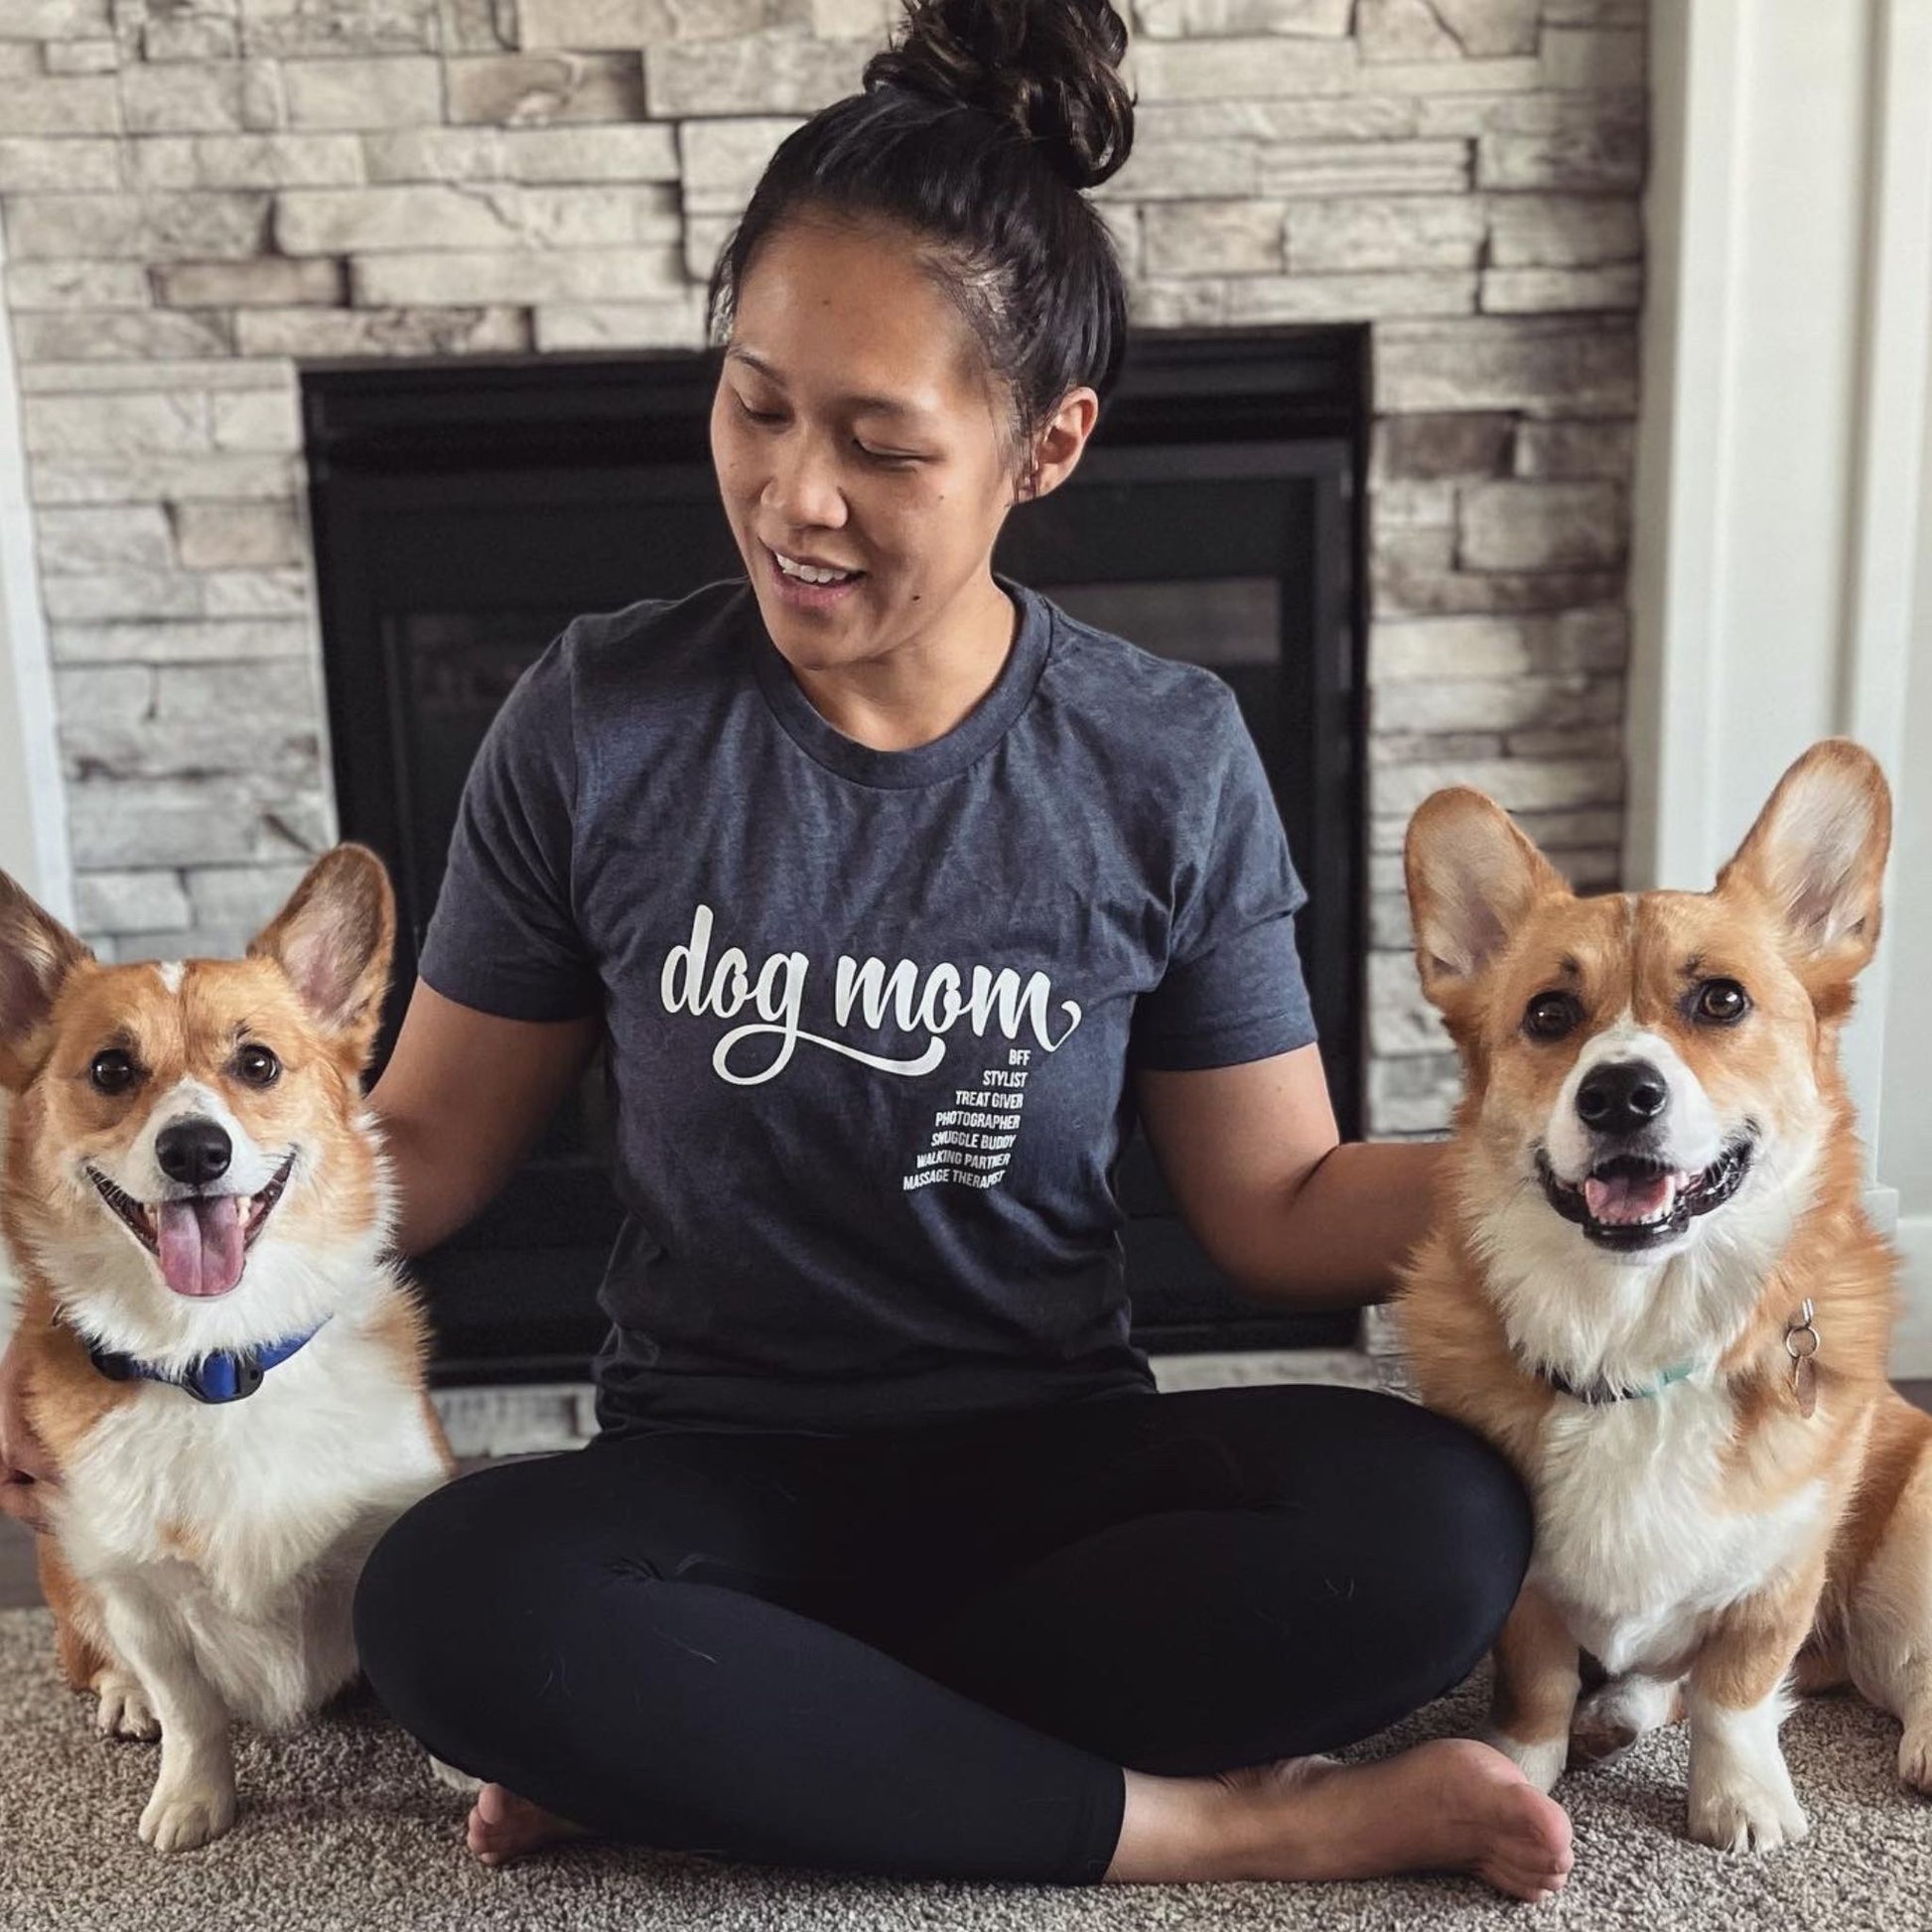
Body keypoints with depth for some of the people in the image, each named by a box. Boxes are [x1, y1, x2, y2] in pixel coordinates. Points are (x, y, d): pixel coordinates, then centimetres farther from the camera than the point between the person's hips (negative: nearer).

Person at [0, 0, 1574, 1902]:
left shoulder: (1161, 760, -6)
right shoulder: (598, 728, -7)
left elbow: (1279, 1207, -1)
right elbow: (428, 1138, 2)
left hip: (1050, 1460, 1)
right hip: (711, 1466, 0)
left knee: (1436, 1524, -26)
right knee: (448, 1602, -32)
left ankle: (730, 1743, -16)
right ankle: (1217, 1822, -19)